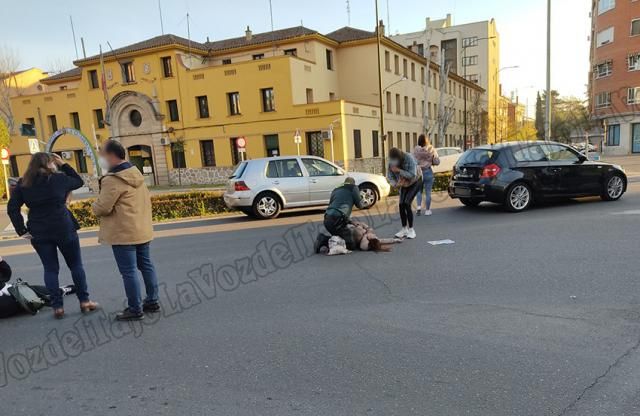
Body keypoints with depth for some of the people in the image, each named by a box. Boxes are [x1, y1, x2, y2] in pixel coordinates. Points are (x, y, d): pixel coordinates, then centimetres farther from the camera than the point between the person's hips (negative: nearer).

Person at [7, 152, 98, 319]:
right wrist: (63, 165, 10)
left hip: (38, 233, 3)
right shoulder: (59, 178, -7)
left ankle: (57, 307, 11)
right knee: (76, 265, 10)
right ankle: (84, 301, 13)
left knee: (50, 269, 10)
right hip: (64, 229, -3)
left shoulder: (23, 184, 3)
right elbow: (79, 181, 11)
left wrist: (22, 230, 0)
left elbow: (12, 208, -1)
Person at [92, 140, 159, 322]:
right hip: (142, 229, 9)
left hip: (123, 233, -9)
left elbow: (102, 208, -18)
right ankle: (152, 301, 24)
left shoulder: (112, 180, -18)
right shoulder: (136, 174, 11)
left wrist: (95, 205, 4)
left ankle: (135, 309, 5)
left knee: (128, 271, -2)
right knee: (146, 265, 15)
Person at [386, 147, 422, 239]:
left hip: (415, 182, -5)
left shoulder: (409, 158, -30)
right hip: (404, 184, 6)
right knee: (401, 205, -5)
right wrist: (395, 184, -26)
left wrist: (399, 170, -40)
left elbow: (412, 175, -35)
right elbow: (389, 176, -8)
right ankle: (404, 229, 8)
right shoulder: (392, 162, -16)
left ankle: (411, 229, -8)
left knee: (407, 204, -18)